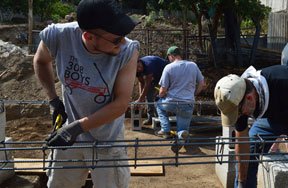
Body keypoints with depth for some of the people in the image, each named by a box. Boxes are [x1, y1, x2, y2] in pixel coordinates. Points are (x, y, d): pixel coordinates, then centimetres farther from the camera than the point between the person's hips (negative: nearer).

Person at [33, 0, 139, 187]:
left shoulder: (128, 50, -27)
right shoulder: (57, 36, -22)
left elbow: (121, 103, -21)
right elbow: (41, 61, 2)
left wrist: (78, 126, -24)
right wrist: (54, 100, 2)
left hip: (107, 139, -2)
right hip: (69, 132, 3)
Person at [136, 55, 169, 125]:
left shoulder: (148, 64, -37)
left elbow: (147, 84, -34)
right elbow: (141, 83, -5)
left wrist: (140, 99, -31)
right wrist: (141, 96, -19)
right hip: (156, 76, 8)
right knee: (148, 93, -1)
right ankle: (151, 117, 5)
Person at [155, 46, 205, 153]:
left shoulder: (169, 67, -6)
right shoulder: (193, 65, 5)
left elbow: (163, 91, -5)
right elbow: (202, 84, 11)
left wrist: (160, 96, 17)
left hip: (172, 103, -2)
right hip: (188, 105, 2)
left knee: (159, 104, 31)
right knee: (182, 129, 17)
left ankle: (166, 130, 13)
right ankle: (182, 133, -23)